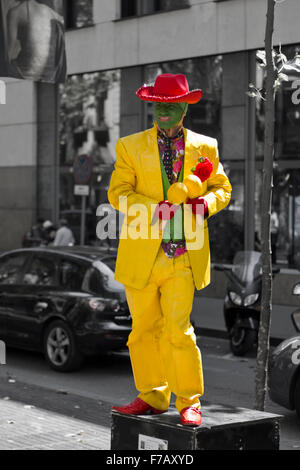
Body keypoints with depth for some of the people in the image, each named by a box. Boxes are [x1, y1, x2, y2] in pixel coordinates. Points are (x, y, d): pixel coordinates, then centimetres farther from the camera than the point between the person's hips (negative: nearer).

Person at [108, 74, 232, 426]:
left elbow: (223, 188, 15)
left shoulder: (205, 147, 9)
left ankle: (189, 402, 4)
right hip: (142, 254, 2)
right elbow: (118, 192, -1)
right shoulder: (130, 146, 7)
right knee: (144, 328, 8)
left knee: (178, 328, -9)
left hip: (183, 254, -1)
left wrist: (205, 203, -9)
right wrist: (156, 210, -17)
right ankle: (152, 397, 23)